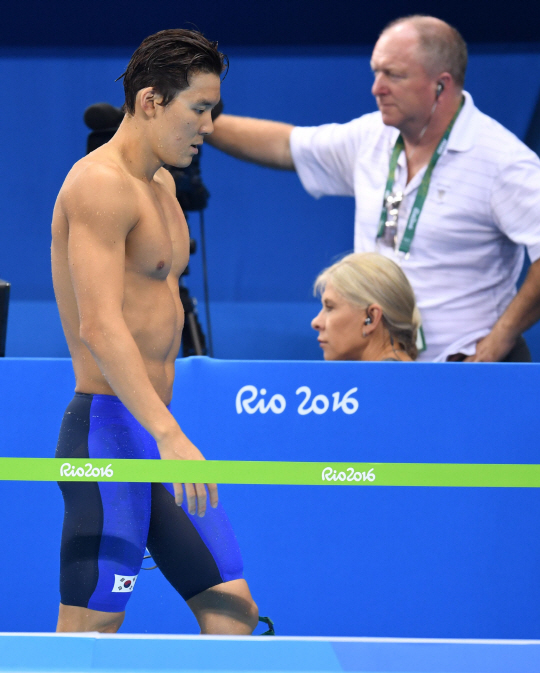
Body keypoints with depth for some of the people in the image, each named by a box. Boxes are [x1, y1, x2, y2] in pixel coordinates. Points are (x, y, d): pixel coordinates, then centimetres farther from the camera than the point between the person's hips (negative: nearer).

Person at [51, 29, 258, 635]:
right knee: (90, 631, -8)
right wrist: (170, 435, -31)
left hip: (157, 440, 10)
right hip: (109, 431, -10)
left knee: (232, 610, 5)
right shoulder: (101, 182, -13)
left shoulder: (161, 185, 18)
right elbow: (100, 327, -24)